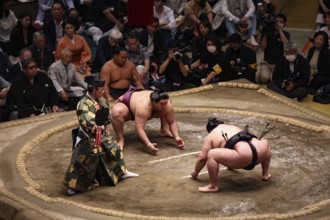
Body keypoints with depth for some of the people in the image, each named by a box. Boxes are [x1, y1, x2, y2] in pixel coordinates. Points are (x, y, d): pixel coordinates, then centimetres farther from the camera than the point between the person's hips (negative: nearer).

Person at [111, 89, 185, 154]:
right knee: (117, 112, -39)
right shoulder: (143, 106, -44)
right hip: (126, 104, -6)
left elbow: (173, 123, -18)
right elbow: (139, 128, -46)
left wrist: (177, 137, -32)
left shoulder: (167, 105, -27)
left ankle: (164, 130, 11)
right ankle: (120, 140, -24)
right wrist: (148, 144, -56)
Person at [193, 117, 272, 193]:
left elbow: (202, 158, 13)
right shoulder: (233, 127, 35)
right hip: (259, 152, 7)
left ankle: (213, 186, -3)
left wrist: (195, 172, 29)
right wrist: (231, 164, 62)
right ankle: (265, 174, 41)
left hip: (244, 157, -7)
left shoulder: (210, 137, 15)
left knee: (211, 154, -2)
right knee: (265, 143, 39)